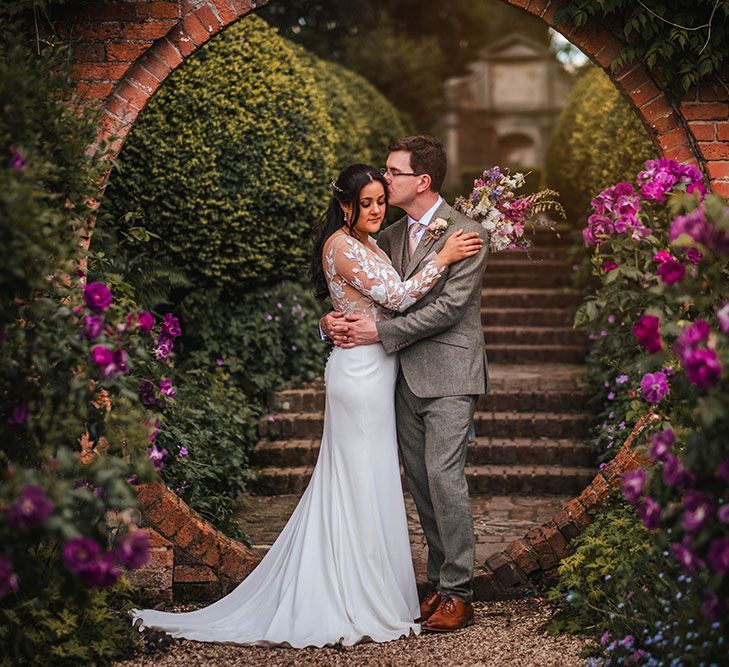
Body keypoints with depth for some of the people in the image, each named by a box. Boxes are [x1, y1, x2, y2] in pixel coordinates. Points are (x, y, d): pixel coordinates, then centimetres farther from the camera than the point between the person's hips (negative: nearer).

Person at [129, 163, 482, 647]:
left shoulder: (367, 245, 15)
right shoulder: (343, 246, -15)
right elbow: (398, 298, -19)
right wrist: (444, 258, -15)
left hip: (371, 370, 10)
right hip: (362, 373, -10)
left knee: (349, 483, 13)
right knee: (364, 485, -4)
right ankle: (362, 602, 5)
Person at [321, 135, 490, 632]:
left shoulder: (466, 233, -9)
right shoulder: (390, 236, 13)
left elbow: (449, 306, -16)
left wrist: (380, 332, -16)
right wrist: (334, 320, -3)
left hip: (447, 375, -7)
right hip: (406, 377, 7)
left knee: (444, 476, -11)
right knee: (421, 482, 9)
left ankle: (458, 594, -3)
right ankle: (441, 581, 19)